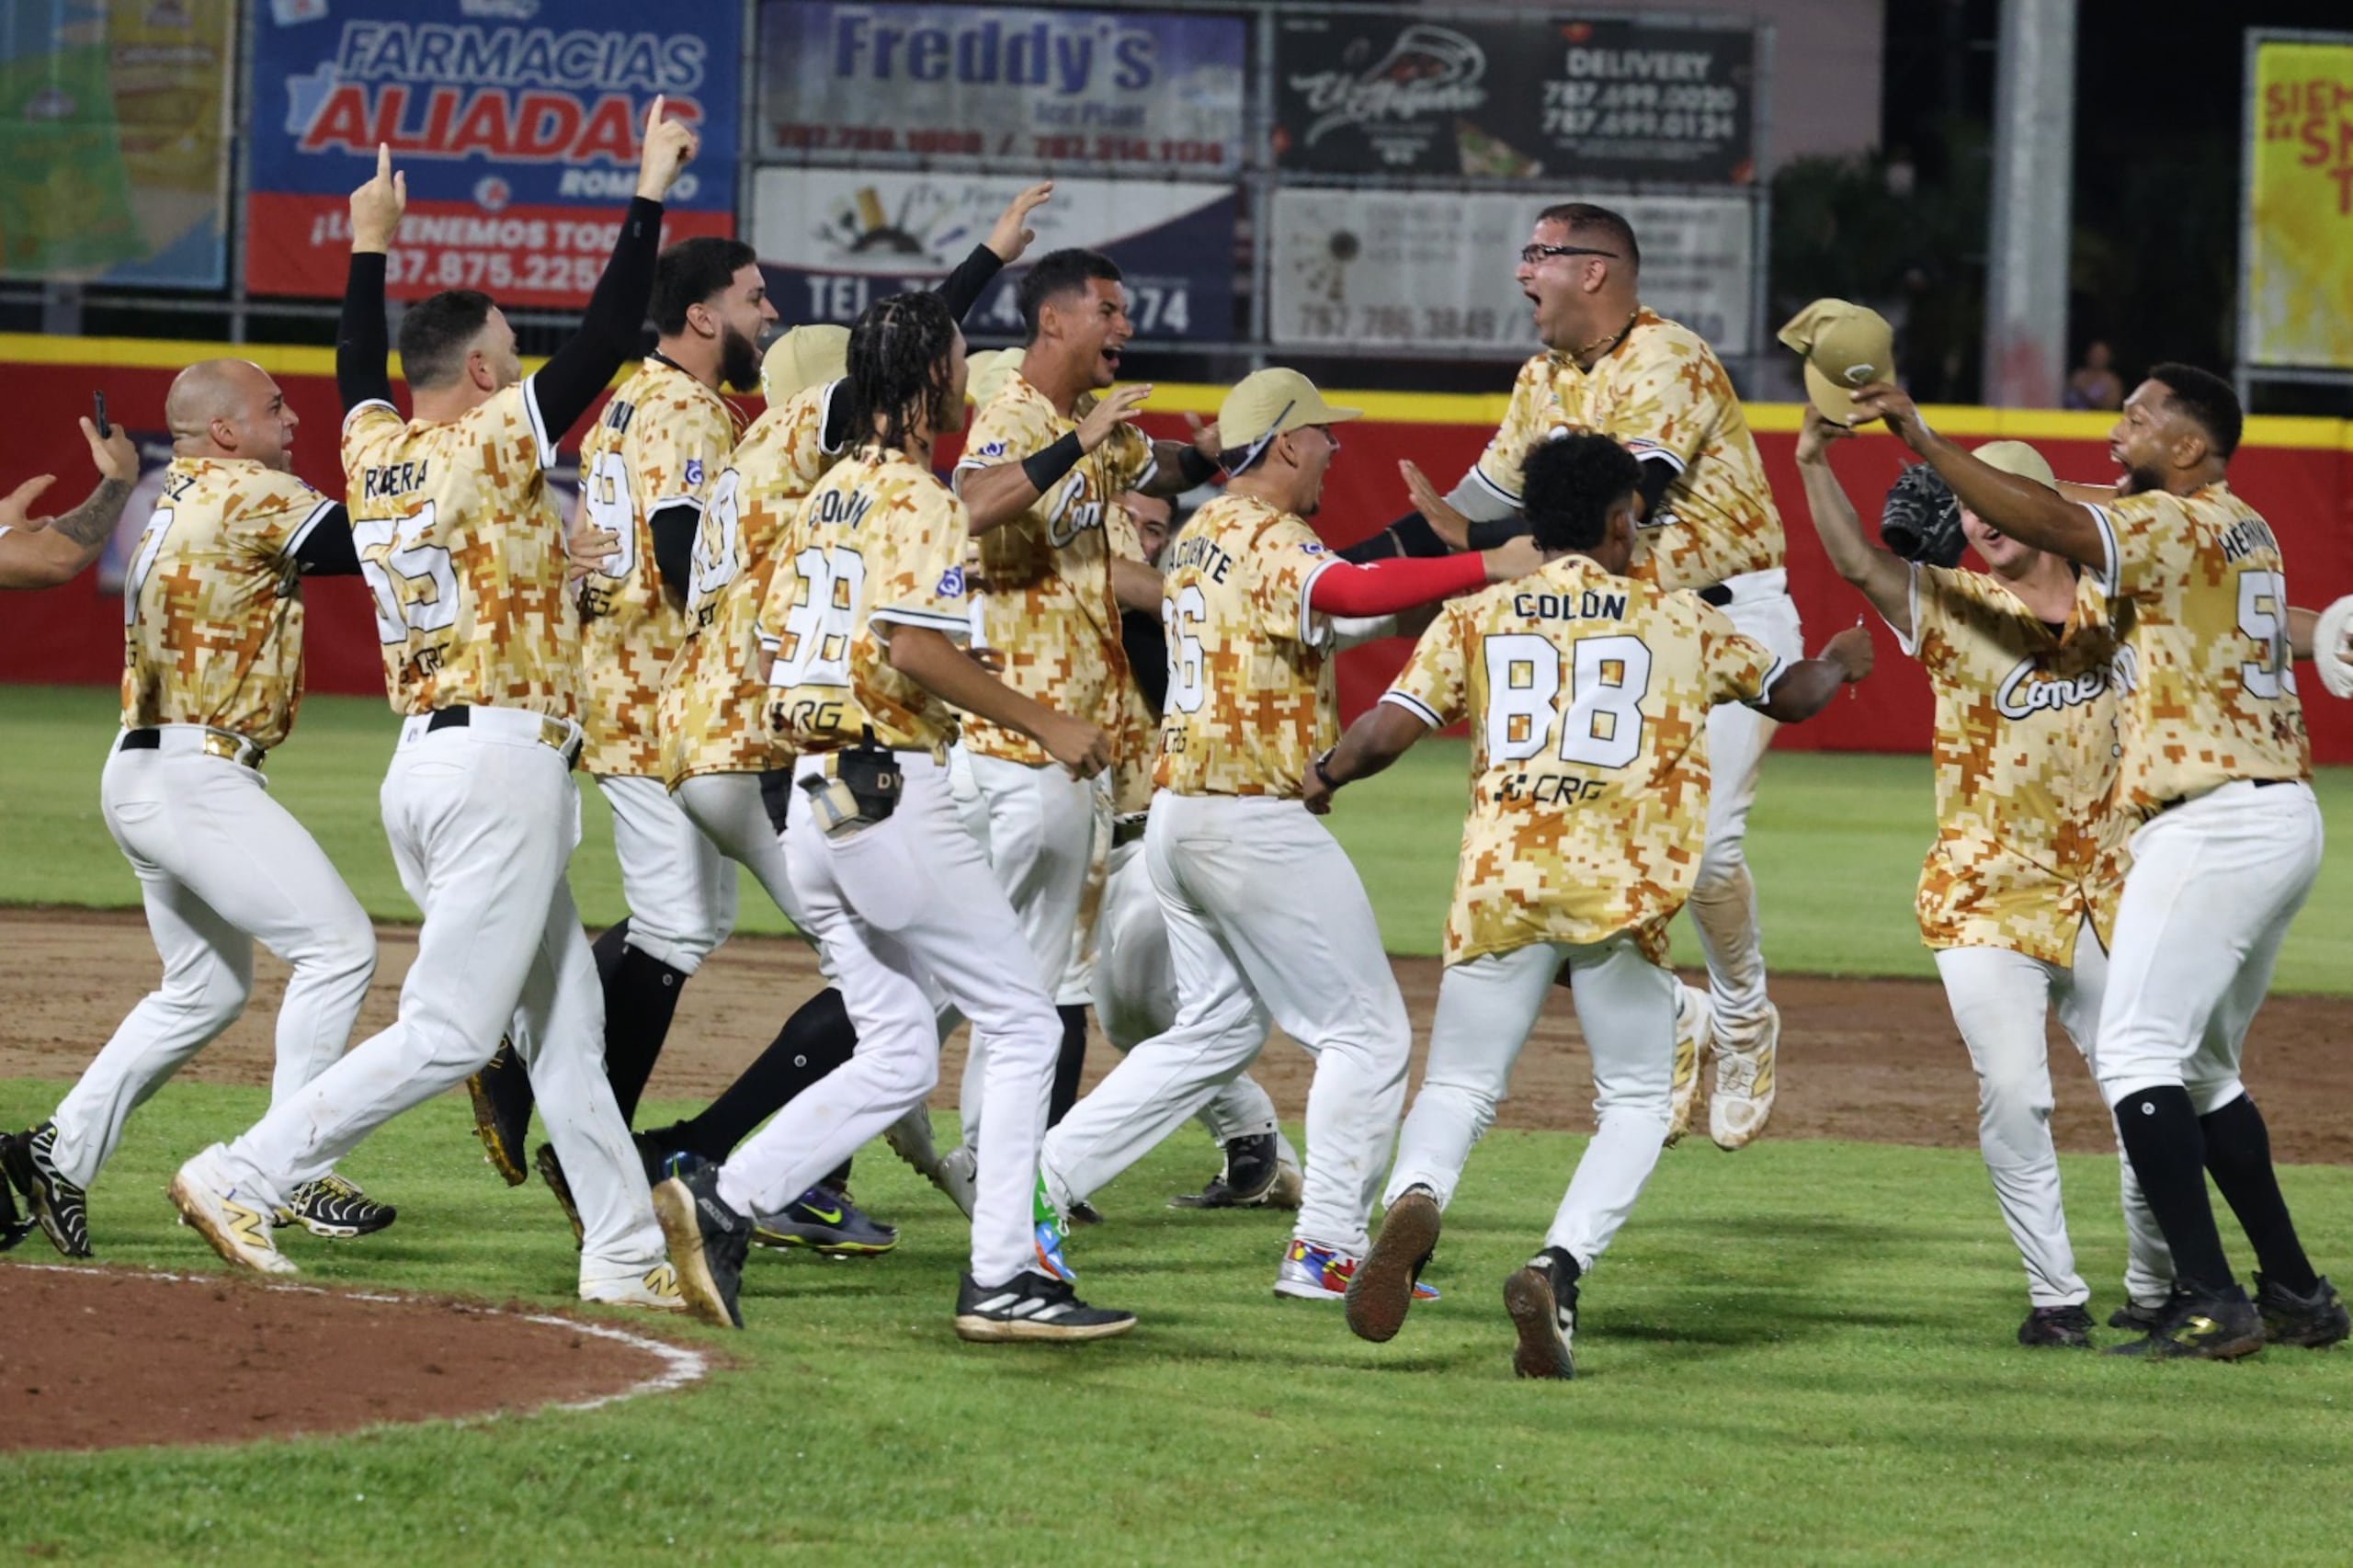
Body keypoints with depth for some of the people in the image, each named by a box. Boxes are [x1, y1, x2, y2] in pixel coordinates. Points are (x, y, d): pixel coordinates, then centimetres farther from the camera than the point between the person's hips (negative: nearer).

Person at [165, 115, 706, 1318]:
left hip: (426, 761, 9)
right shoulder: (488, 444, -10)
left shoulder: (374, 448, 8)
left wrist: (370, 247, 43)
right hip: (501, 762, -9)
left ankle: (624, 1254, 10)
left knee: (563, 1022, 11)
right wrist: (649, 196, -7)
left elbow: (358, 365, 30)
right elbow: (603, 345, -13)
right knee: (447, 1030, -8)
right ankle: (243, 1178, -10)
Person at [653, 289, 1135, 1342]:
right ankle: (1002, 1278, -3)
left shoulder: (825, 497, 16)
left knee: (897, 1056, 12)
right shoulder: (918, 500, -11)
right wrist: (1043, 725, -18)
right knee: (1024, 1026, 1)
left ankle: (720, 1205, -3)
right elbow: (914, 645, -24)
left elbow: (781, 635, 16)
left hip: (811, 799, 9)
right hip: (892, 791, -9)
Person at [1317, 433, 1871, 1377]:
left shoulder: (1475, 619, 10)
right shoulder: (1679, 624, 12)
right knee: (1635, 1105, 13)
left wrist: (1325, 777, 24)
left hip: (1500, 880, 1)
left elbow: (1383, 732, 2)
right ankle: (1559, 1269, -11)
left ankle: (1414, 1198, -24)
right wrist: (1841, 663, 50)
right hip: (1623, 892, -1)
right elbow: (1792, 696, 27)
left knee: (1457, 1087, 10)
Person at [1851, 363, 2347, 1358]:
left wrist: (1920, 439, -27)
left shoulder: (2177, 526, -10)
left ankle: (2212, 1303, -21)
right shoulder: (2244, 530, 18)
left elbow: (2046, 522, -24)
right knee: (2199, 1069, 20)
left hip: (2212, 824, -10)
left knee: (2137, 1053, -13)